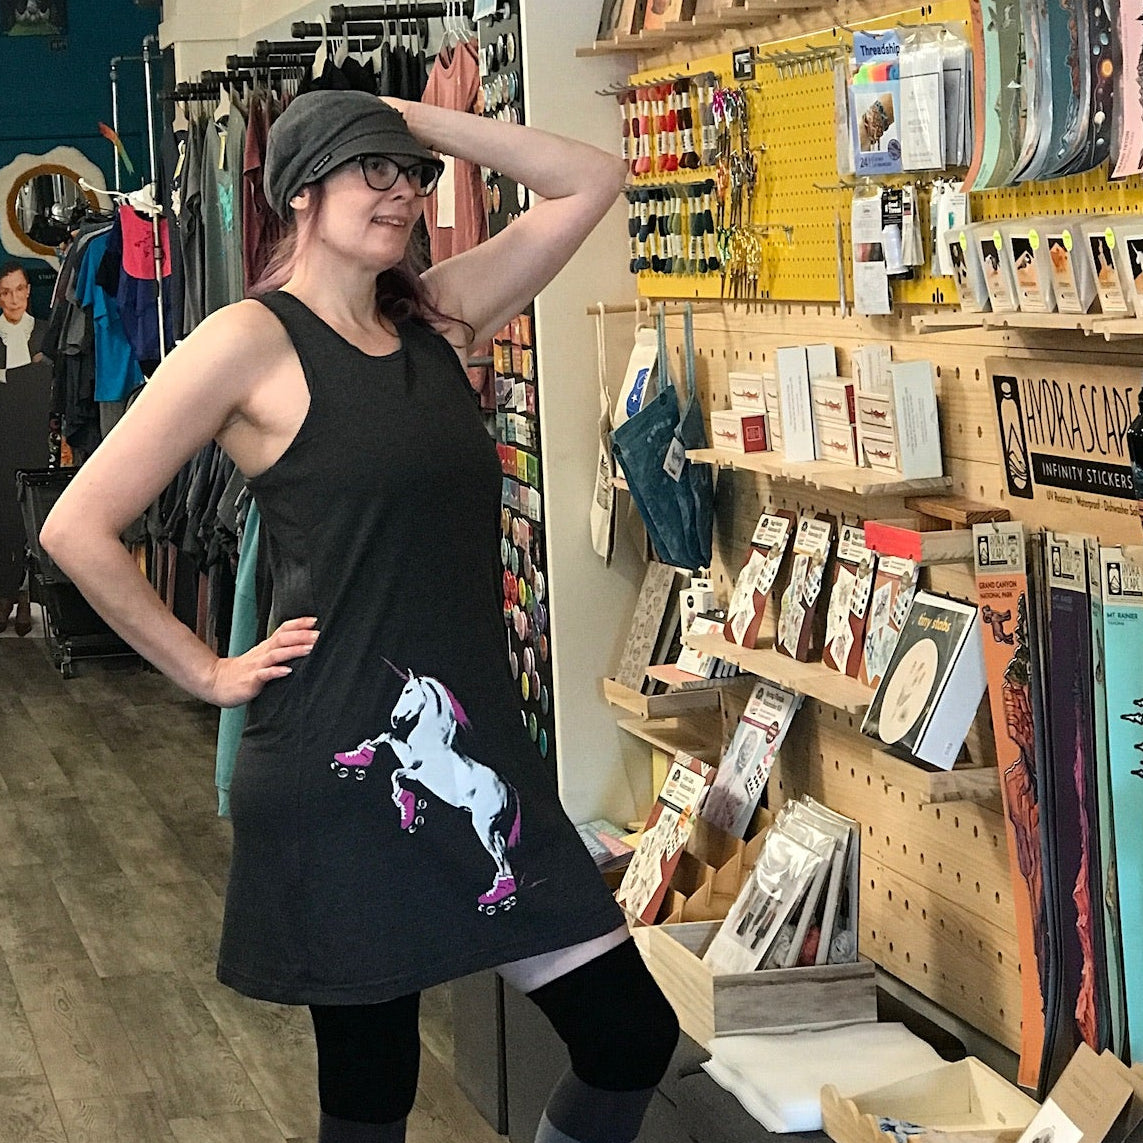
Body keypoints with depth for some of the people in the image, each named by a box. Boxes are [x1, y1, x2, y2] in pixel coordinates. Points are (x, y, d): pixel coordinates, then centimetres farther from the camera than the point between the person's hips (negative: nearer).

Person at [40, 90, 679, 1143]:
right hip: (341, 765, -6)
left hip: (475, 741, 6)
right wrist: (208, 674, -4)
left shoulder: (435, 320, 11)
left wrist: (420, 121, 5)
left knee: (632, 1037, 4)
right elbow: (79, 527, -8)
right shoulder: (253, 341, -6)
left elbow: (589, 183, 12)